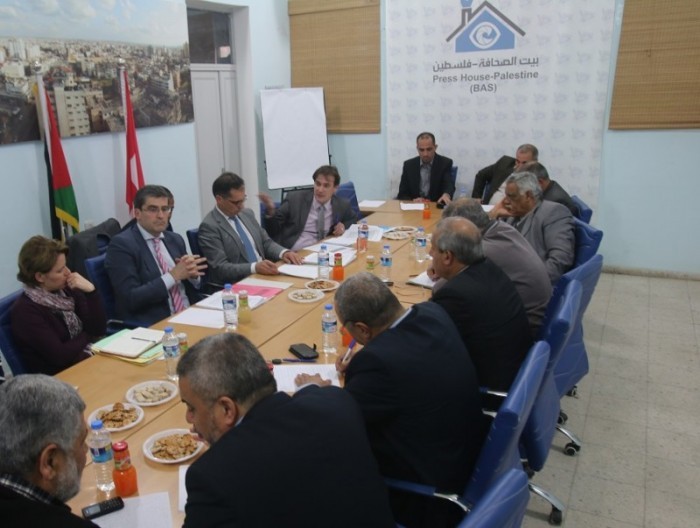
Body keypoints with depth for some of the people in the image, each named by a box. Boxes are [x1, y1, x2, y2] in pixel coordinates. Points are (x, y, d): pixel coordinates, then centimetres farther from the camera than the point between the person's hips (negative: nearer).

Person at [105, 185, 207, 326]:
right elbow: (131, 299, -14)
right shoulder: (121, 245, -5)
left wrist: (192, 274, -5)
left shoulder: (175, 239, 14)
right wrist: (173, 276, -16)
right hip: (152, 326, -7)